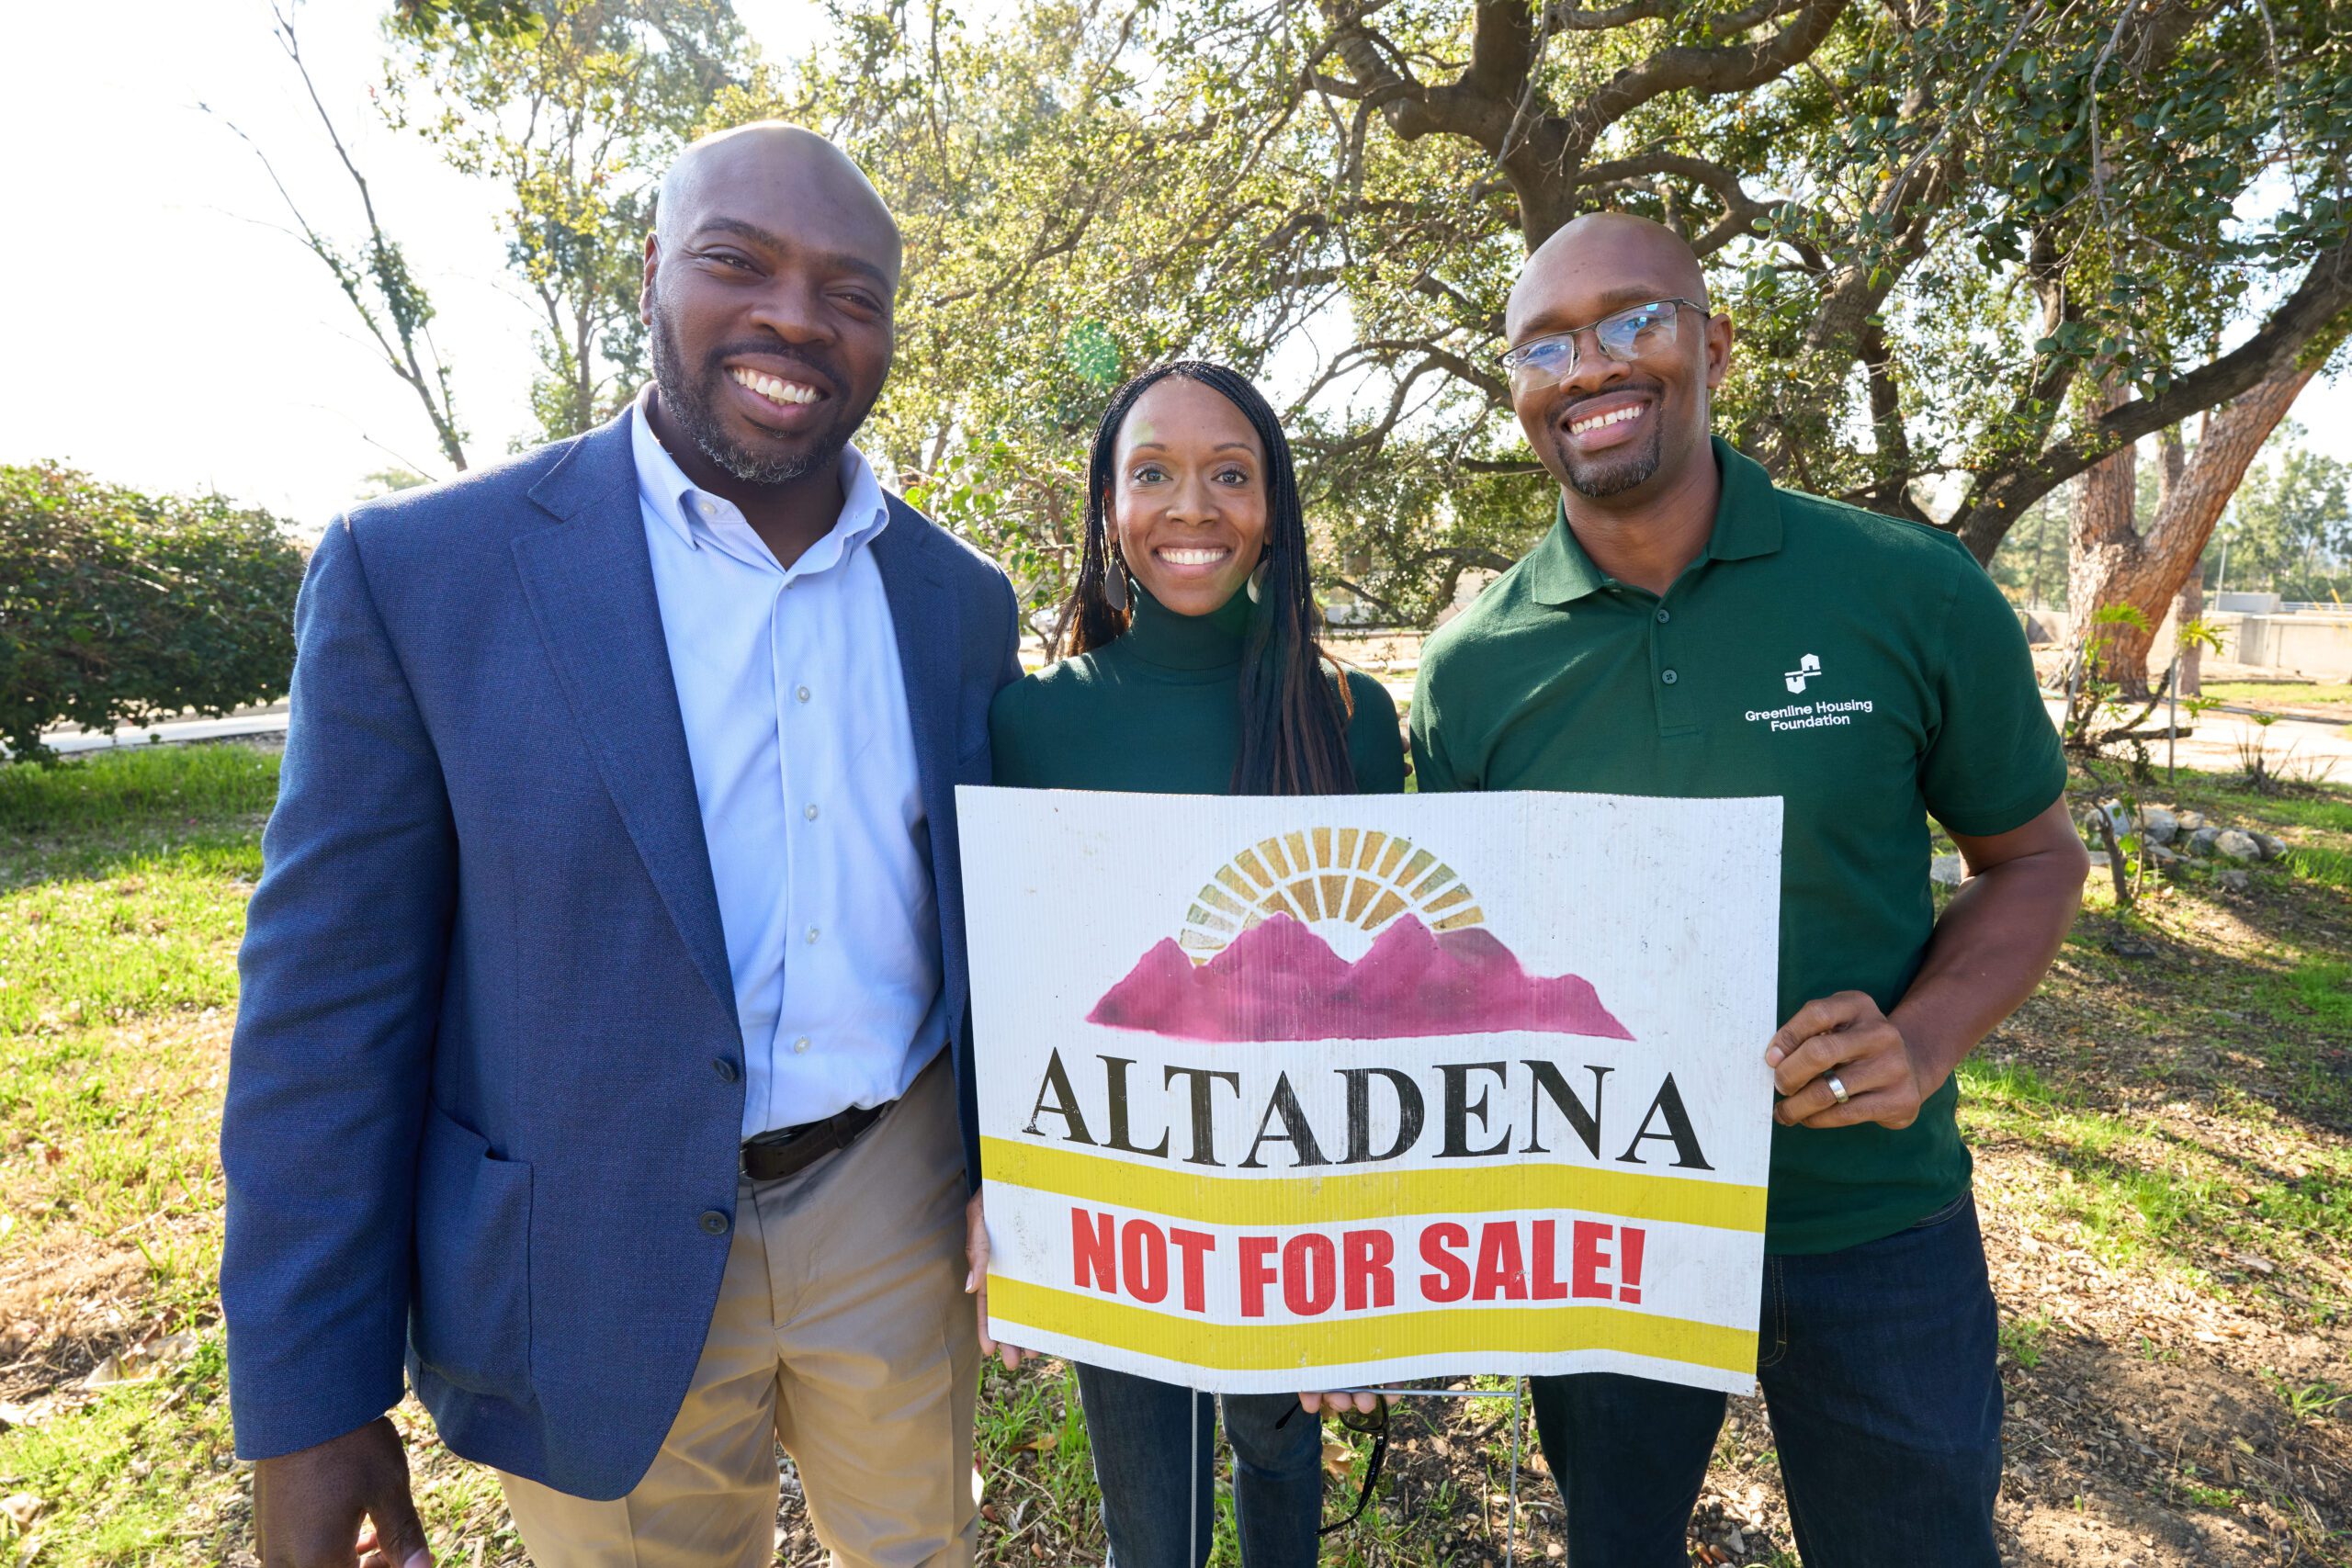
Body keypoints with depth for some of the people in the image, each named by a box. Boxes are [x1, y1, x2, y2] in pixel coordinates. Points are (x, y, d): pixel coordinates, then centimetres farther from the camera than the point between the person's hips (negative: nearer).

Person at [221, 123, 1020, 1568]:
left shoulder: (962, 599, -1)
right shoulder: (417, 573, -11)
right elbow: (331, 1001, -8)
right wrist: (312, 1403, -5)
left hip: (895, 1202, 3)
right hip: (605, 1267, -2)